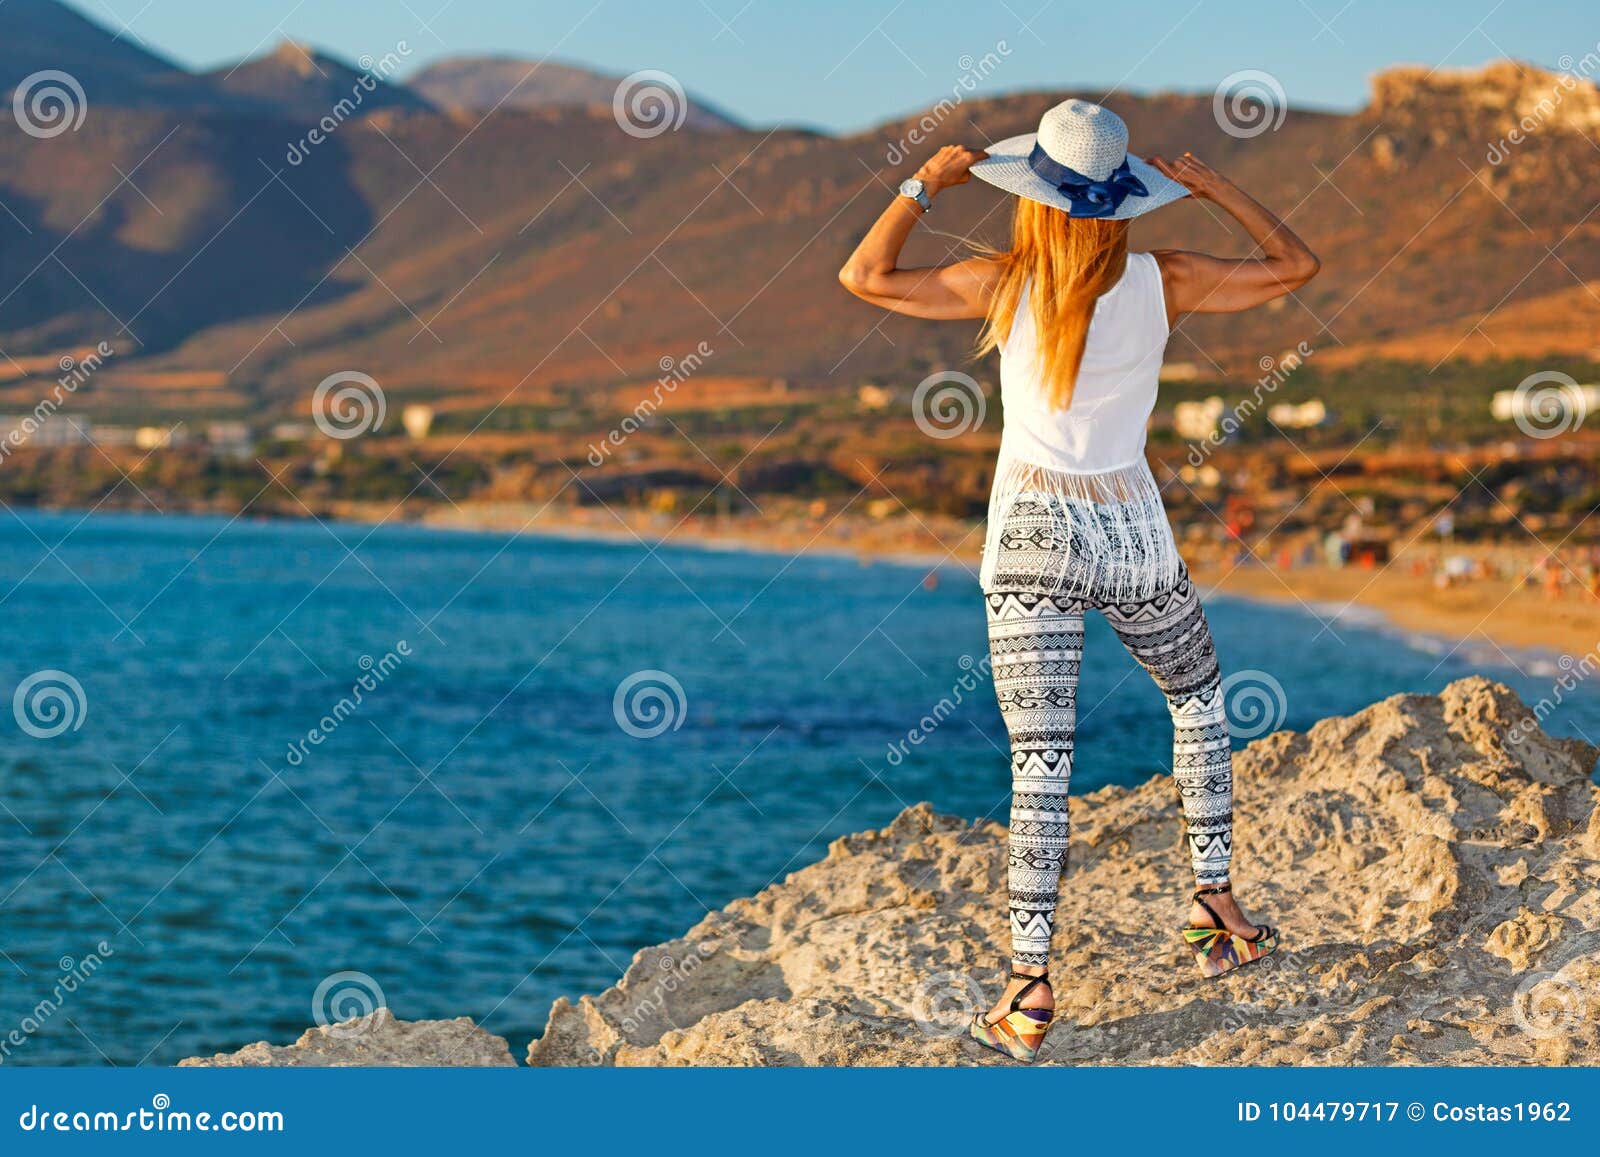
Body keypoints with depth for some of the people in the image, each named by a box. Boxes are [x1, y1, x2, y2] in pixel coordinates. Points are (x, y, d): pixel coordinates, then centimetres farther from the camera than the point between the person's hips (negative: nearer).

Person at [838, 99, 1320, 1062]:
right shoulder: (1165, 284, -5)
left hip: (1032, 537, -1)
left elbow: (867, 277, -9)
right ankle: (1217, 901, 28)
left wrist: (927, 185, 2)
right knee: (1201, 701, 27)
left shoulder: (1005, 286, -9)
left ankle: (1031, 985, -8)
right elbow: (1297, 266, 6)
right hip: (1132, 532, 1)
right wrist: (1214, 187, 10)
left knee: (1040, 768, -3)